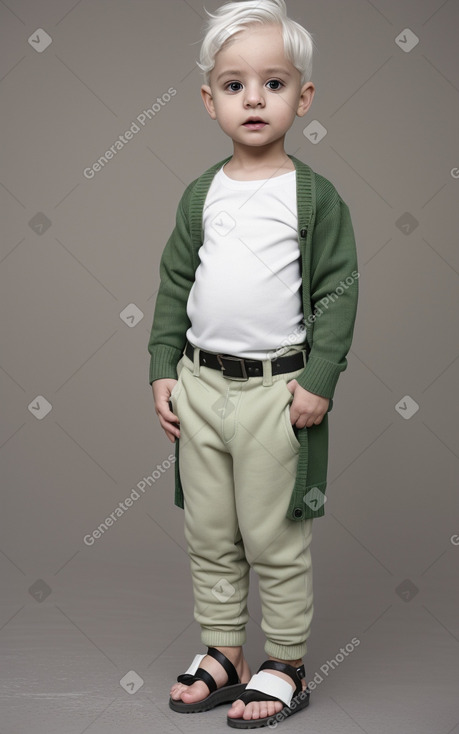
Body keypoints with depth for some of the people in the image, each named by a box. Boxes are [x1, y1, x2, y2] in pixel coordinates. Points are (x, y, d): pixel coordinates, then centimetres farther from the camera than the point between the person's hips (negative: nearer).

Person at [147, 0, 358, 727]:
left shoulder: (315, 195, -4)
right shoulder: (203, 194, 7)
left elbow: (338, 290, -6)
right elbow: (175, 283, 11)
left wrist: (319, 380, -13)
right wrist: (163, 370, 5)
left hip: (277, 389, -5)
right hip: (201, 385, 5)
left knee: (275, 540, 4)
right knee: (209, 535, 13)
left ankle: (286, 668, 19)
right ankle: (223, 653, 28)